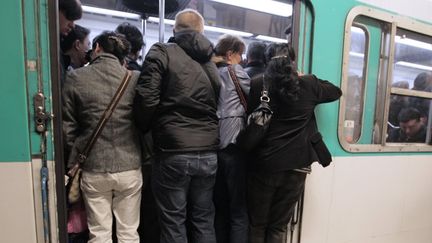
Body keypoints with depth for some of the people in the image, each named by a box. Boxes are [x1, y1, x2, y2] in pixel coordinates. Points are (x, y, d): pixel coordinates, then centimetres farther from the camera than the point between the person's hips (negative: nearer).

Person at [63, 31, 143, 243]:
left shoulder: (75, 78, -3)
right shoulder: (136, 78, -5)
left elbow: (67, 126, 3)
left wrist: (77, 153, 16)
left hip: (93, 168, 1)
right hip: (130, 167, 0)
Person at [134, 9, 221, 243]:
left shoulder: (161, 52, 0)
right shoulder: (212, 62, 14)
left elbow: (147, 99, -9)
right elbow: (219, 106, 8)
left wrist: (145, 129, 8)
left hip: (173, 152, -5)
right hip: (208, 153, 5)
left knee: (173, 222, 10)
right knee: (203, 220, 18)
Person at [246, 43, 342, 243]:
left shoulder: (258, 85, -4)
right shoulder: (308, 85, -1)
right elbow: (336, 91, 18)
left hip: (262, 165, 0)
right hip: (295, 166, 1)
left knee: (256, 225, 16)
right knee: (278, 226, 15)